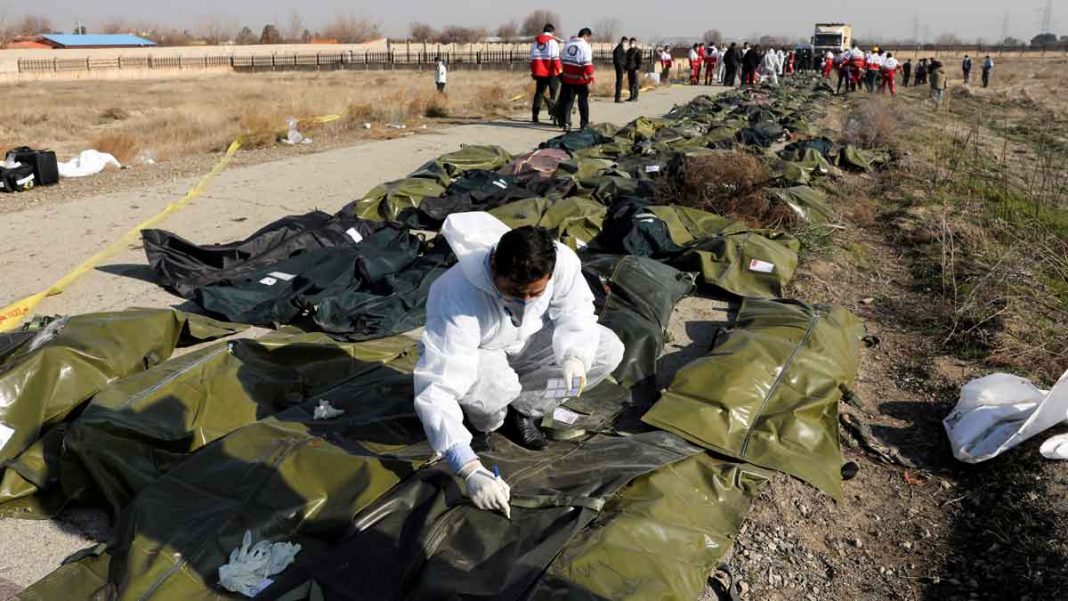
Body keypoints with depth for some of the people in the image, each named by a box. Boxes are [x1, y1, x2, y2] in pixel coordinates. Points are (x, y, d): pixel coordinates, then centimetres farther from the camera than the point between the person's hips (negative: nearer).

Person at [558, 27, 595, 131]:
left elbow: (563, 60, 16)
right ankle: (584, 124, 13)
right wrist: (590, 79, -17)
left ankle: (565, 122, -2)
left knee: (567, 101, 8)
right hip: (580, 79, -5)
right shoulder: (585, 46, -11)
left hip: (568, 77, 5)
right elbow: (587, 64, -18)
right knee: (583, 102, 8)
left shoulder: (568, 44, 10)